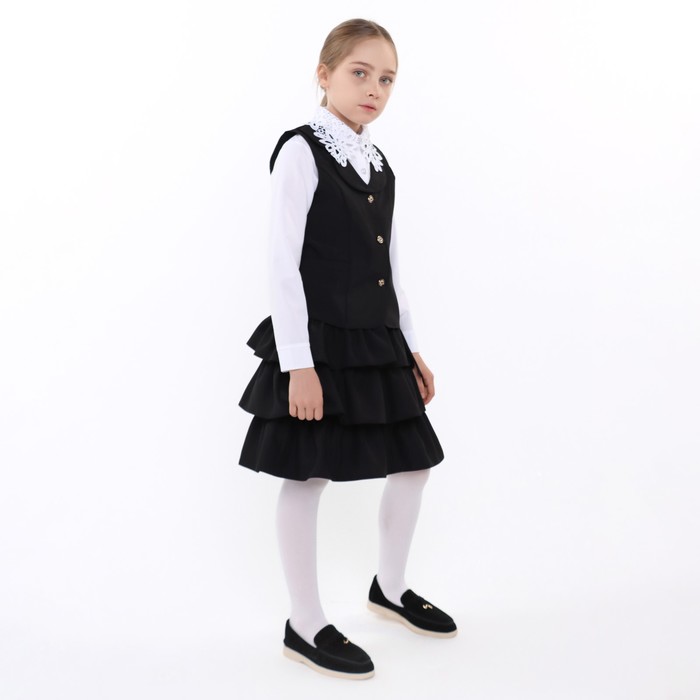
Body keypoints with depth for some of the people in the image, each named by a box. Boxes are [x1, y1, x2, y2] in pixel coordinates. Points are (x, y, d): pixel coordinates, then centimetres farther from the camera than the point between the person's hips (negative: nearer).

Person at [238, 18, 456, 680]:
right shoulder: (301, 152, -9)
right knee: (306, 477, 1)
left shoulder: (379, 165, 13)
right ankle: (305, 625, 16)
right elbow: (283, 263, -15)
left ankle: (391, 586, 37)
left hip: (377, 342, 8)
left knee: (414, 461, 14)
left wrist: (410, 348, 16)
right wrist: (298, 364, -19)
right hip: (318, 343, -8)